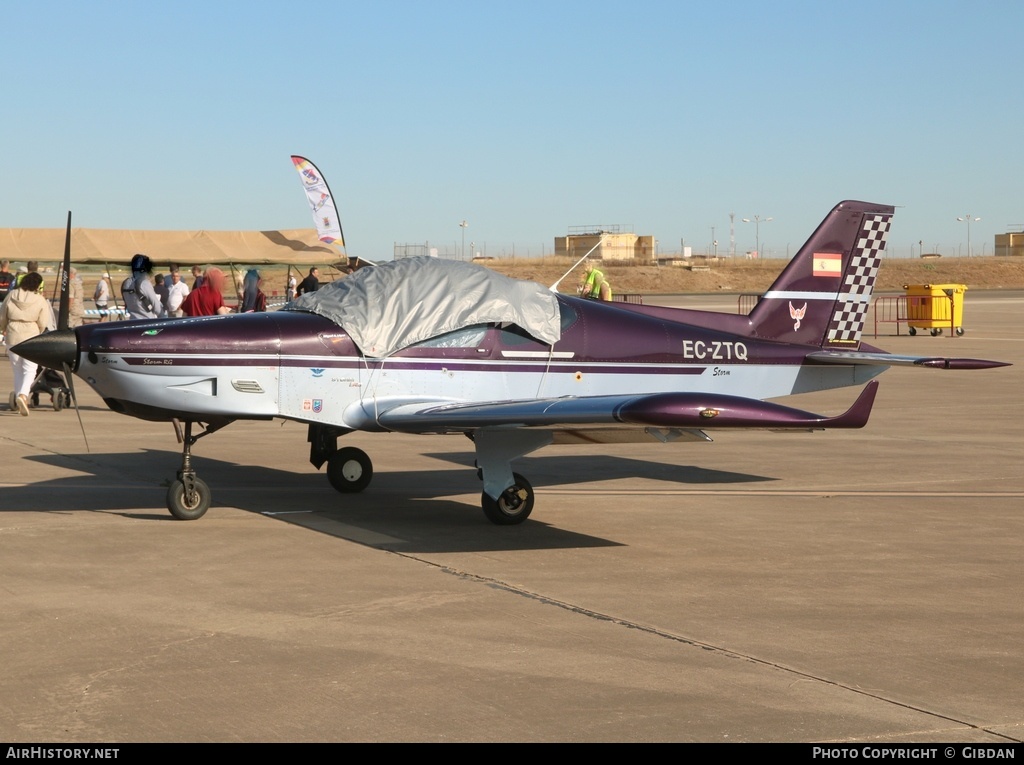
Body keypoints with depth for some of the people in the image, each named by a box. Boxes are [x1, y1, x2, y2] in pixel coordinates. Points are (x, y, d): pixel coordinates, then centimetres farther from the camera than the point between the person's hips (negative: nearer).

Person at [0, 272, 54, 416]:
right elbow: (43, 323, -5)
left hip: (12, 337, 3)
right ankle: (23, 394, -22)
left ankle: (18, 397, 16)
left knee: (17, 370, 15)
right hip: (31, 337, -2)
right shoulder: (40, 300, -6)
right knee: (30, 370, 1)